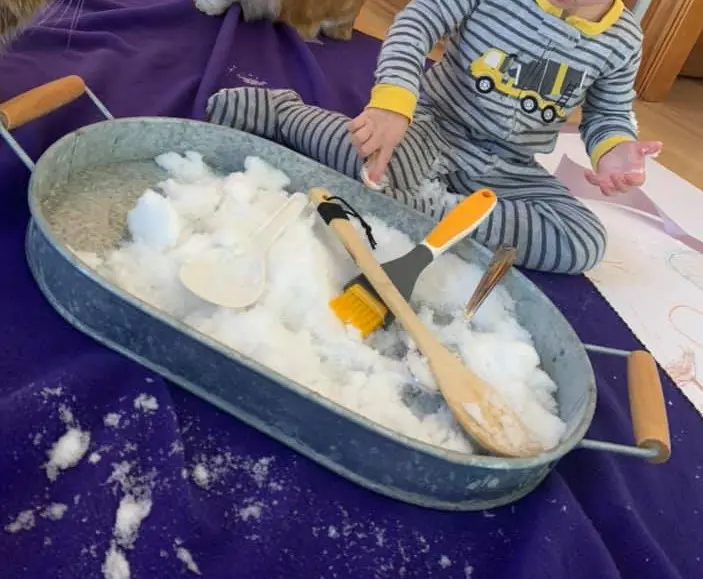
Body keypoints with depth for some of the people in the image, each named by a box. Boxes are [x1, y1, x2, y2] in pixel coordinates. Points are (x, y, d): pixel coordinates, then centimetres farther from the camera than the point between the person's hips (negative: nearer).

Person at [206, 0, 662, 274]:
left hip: (507, 170, 4)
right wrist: (392, 102, -37)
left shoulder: (624, 40, -4)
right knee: (378, 167, -37)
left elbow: (611, 113, 8)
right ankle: (282, 109, -7)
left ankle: (435, 209, -26)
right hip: (432, 124, -3)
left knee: (587, 244, -17)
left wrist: (613, 149, -18)